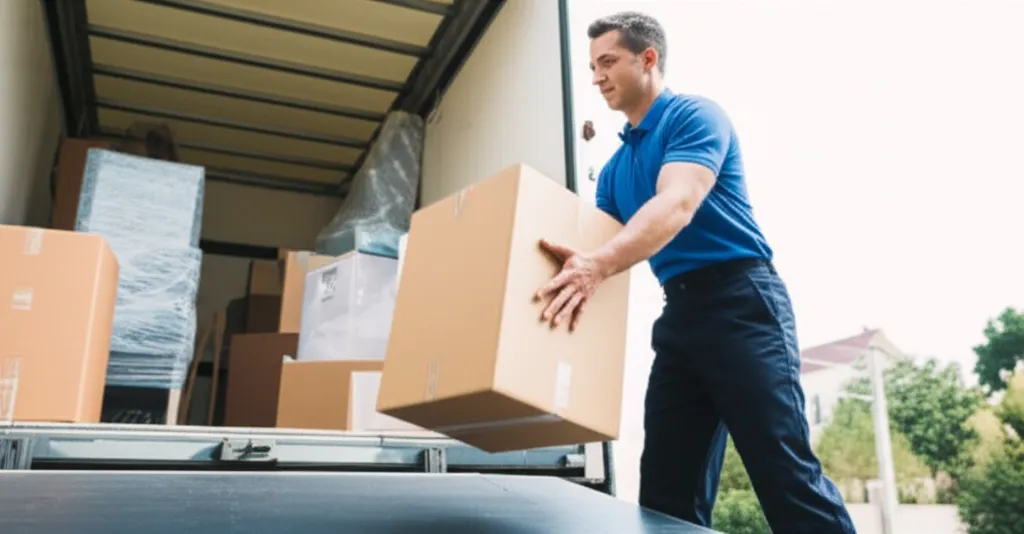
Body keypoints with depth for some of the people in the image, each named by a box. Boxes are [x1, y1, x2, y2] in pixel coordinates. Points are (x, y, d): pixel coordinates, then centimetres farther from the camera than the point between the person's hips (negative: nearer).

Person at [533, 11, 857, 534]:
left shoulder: (695, 114, -3)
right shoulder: (614, 168, 21)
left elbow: (677, 205, -21)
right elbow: (601, 241, 17)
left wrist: (600, 264, -36)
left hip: (740, 299, -7)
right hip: (679, 312, 8)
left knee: (785, 470, -11)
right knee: (667, 489, 4)